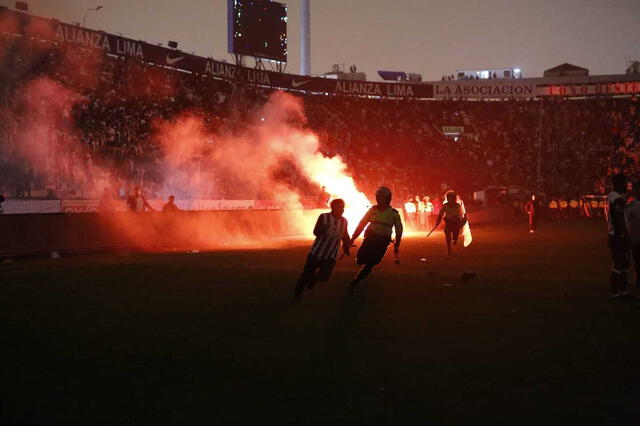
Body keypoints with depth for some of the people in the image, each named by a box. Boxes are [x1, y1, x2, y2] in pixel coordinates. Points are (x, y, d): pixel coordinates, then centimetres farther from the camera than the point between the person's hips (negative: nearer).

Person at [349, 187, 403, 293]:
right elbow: (361, 224, 4)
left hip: (383, 242, -1)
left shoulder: (393, 213, -3)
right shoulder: (373, 210, 1)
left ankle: (355, 282, 12)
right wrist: (353, 238, 1)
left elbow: (398, 230, 7)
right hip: (370, 238, 1)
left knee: (370, 264, -2)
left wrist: (396, 245, 7)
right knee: (361, 260, -11)